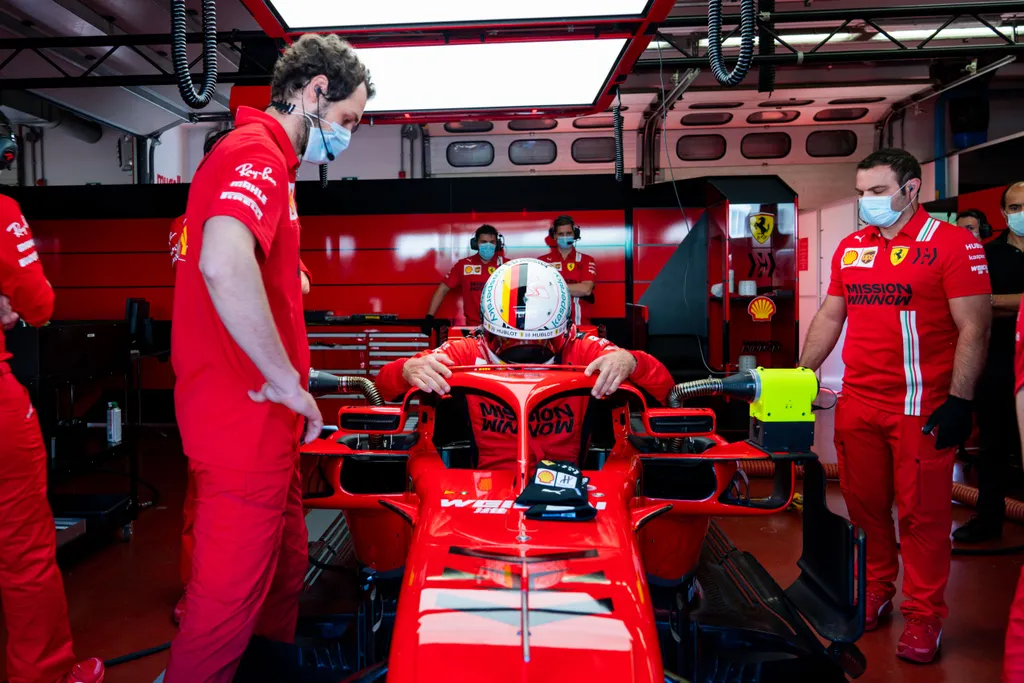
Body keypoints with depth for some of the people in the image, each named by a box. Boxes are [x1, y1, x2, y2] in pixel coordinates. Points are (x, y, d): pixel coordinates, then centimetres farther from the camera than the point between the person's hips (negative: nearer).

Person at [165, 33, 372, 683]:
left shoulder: (262, 156, 19)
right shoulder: (258, 154, -15)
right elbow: (223, 263, -35)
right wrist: (286, 379, -25)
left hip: (259, 417, 11)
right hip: (245, 417, -11)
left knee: (284, 568, 22)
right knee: (231, 598, 2)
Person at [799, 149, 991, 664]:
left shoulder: (954, 245, -6)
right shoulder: (850, 248, 12)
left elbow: (973, 329, -9)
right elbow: (829, 317, 18)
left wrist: (960, 401, -15)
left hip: (921, 408, -5)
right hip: (857, 404, 5)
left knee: (922, 514, 3)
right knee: (864, 506, 13)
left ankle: (924, 615, 19)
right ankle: (875, 593, 32)